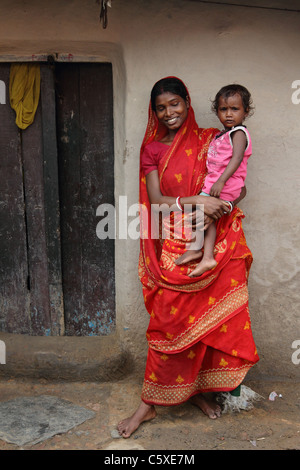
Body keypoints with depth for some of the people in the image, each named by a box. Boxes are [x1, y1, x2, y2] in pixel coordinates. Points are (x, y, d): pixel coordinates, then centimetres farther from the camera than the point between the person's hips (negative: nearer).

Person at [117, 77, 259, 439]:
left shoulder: (211, 140, 8)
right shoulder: (153, 149, 5)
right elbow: (156, 200, -5)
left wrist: (222, 205, -10)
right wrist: (195, 202, -19)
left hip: (213, 244, 2)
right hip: (175, 247, -1)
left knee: (209, 316, 6)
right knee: (170, 320, -1)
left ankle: (199, 388, 28)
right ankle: (149, 403, 13)